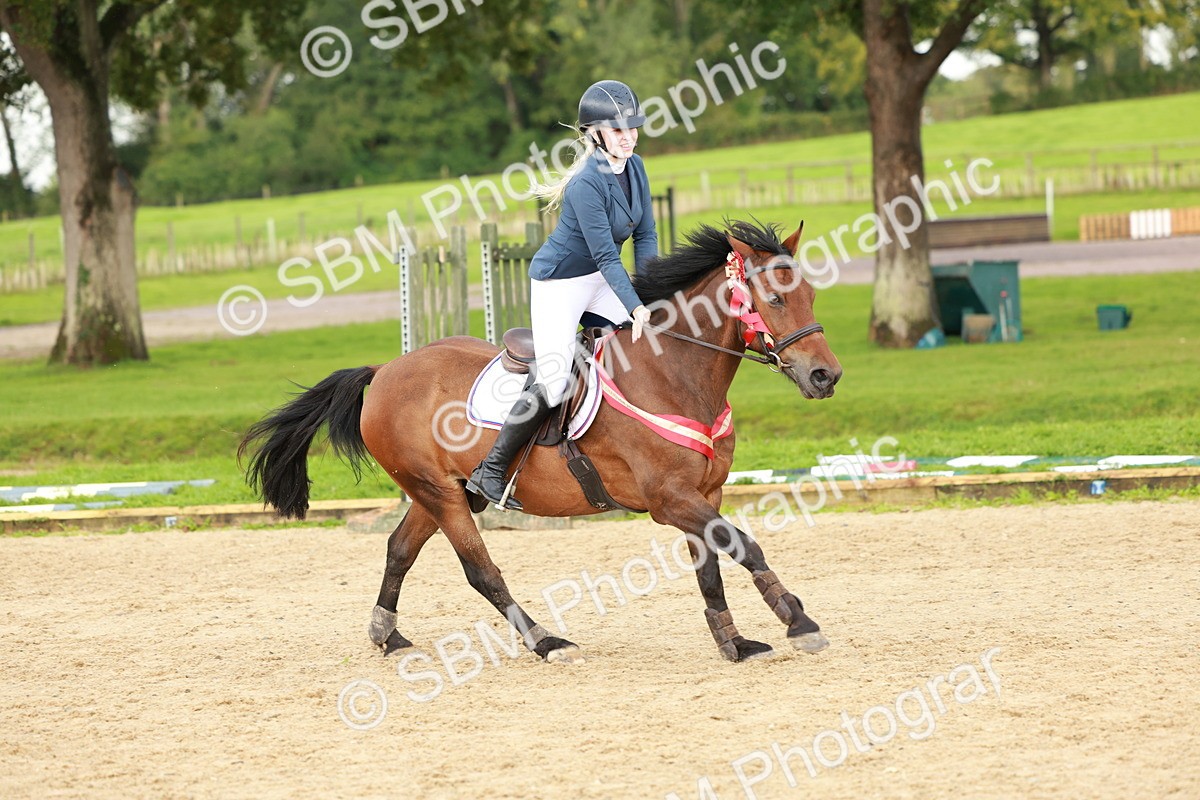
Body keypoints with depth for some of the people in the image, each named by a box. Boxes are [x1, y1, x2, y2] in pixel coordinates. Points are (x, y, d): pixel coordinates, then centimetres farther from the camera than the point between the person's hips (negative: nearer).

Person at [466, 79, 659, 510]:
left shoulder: (634, 168, -2)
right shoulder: (586, 184, -26)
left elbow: (646, 237, 2)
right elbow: (606, 257, -26)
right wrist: (636, 307, -31)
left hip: (601, 281, 8)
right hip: (560, 283, -8)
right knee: (553, 385, -15)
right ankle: (489, 471, -5)